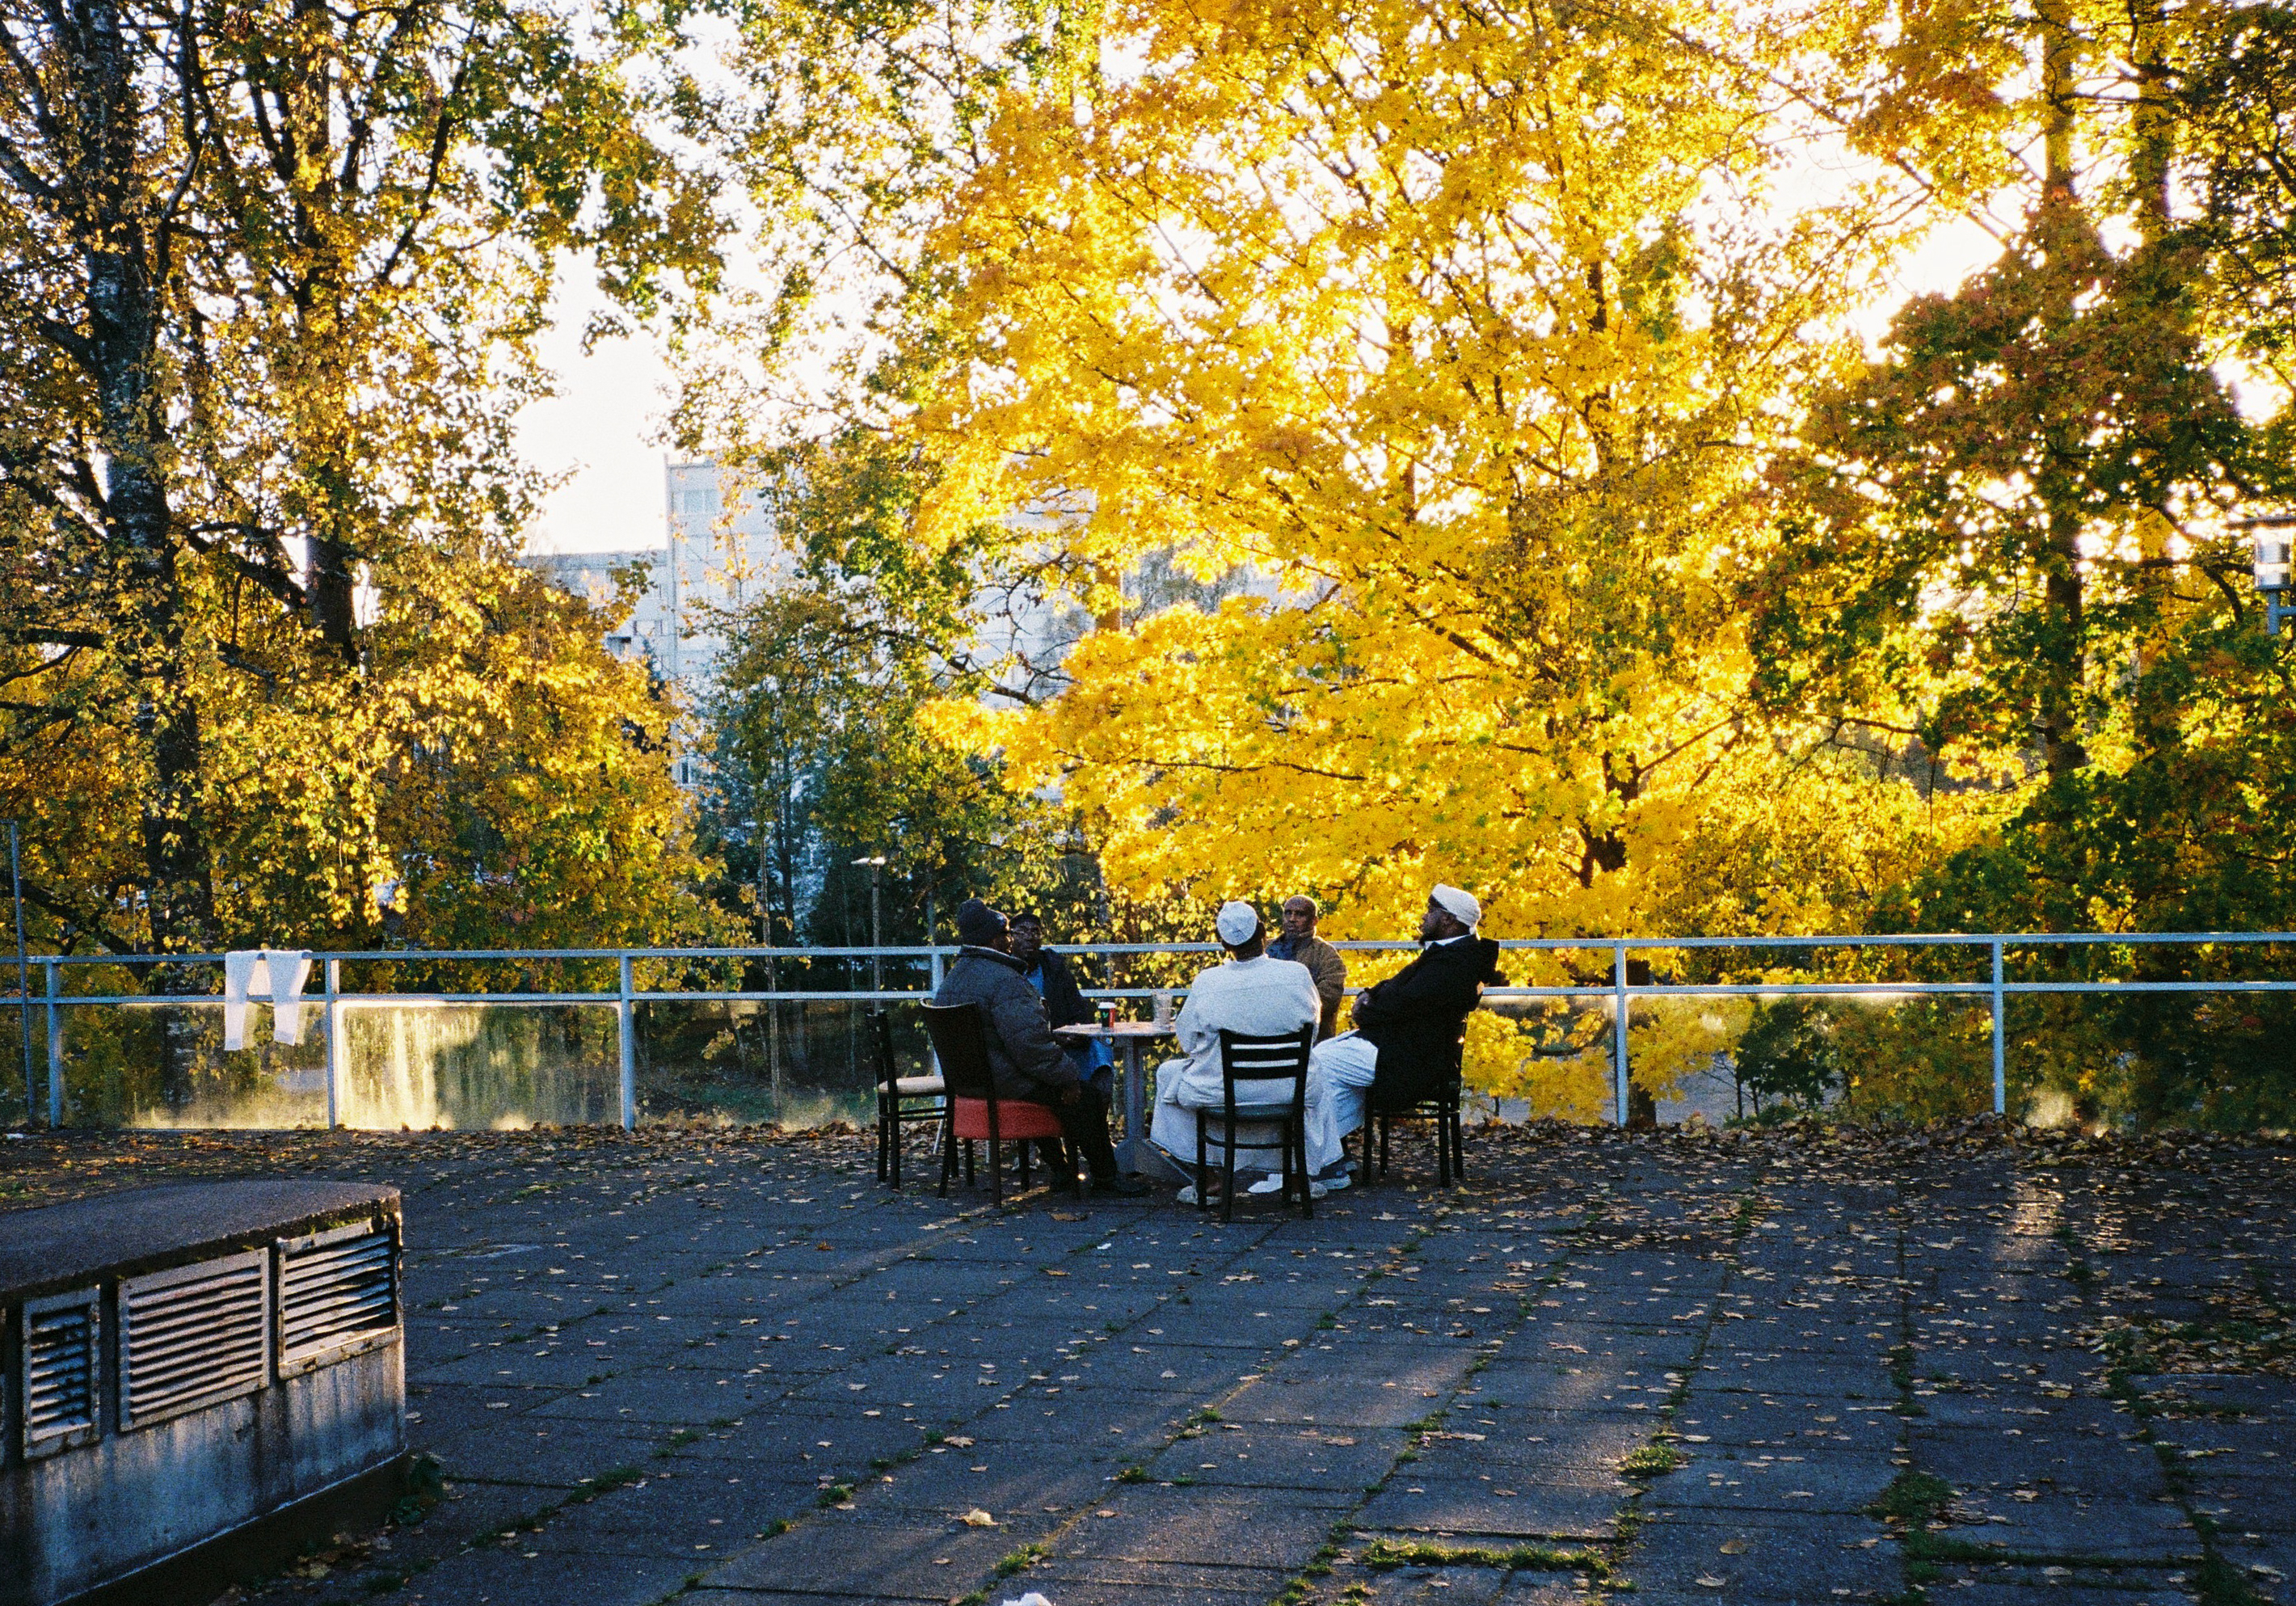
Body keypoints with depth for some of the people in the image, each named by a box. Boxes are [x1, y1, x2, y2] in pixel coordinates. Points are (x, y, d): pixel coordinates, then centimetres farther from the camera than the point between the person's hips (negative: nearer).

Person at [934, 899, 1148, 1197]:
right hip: (1006, 1083, -11)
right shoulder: (1003, 980, -22)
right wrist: (1066, 1076, -16)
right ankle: (1105, 1176, 9)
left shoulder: (951, 979, 11)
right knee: (1088, 1096, -3)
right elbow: (1029, 1041, -28)